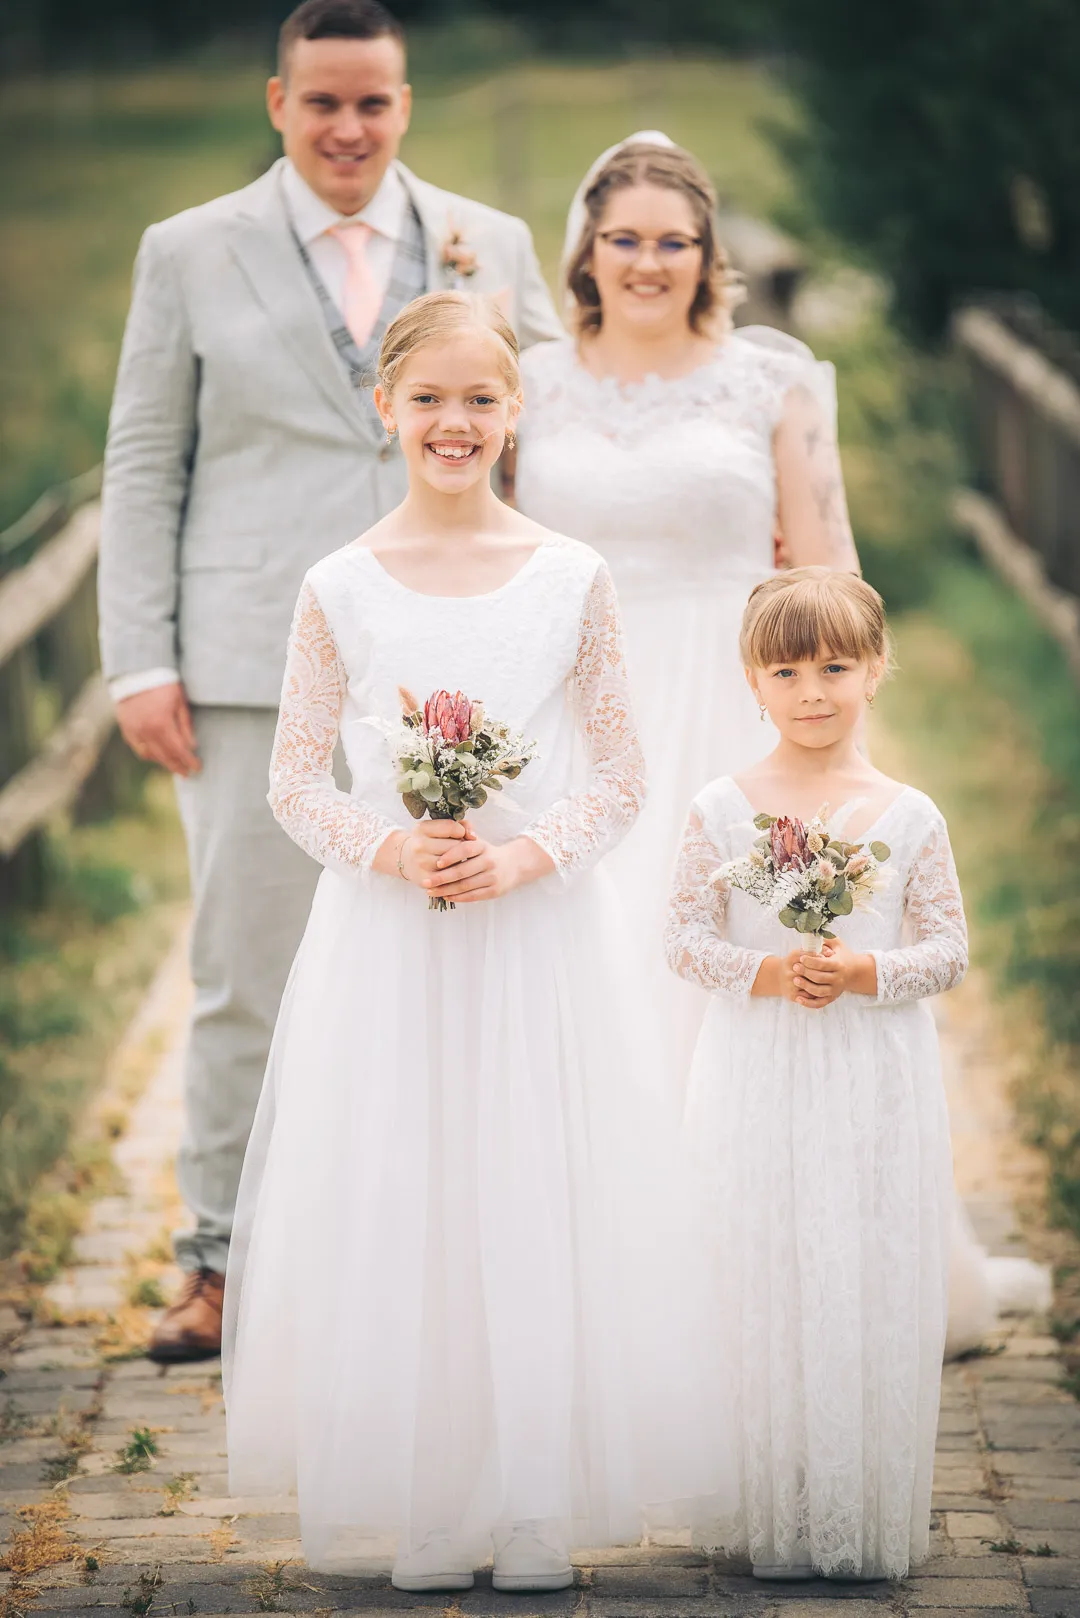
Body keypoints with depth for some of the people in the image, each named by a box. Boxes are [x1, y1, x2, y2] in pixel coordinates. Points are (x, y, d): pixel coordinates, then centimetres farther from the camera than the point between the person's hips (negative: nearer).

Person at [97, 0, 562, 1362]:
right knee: (245, 979, 1)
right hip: (255, 672, -1)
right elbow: (142, 467, 4)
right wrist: (140, 664, -2)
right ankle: (223, 1261, 10)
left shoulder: (491, 248, 11)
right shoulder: (191, 253, 6)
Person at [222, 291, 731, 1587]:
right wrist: (391, 851, -13)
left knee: (539, 1209, 1)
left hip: (541, 936, 0)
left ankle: (536, 1519, 11)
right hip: (385, 944, 0)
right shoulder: (341, 588, -1)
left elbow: (620, 775, 2)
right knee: (392, 1216, 1)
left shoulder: (570, 580, 0)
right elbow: (297, 780, 3)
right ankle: (420, 1518, 10)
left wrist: (528, 855, -13)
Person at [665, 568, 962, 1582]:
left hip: (876, 1083, 0)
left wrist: (865, 973, -16)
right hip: (753, 1076, 0)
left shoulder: (908, 816, 0)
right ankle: (767, 1514, 9)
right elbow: (684, 938, 1)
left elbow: (949, 948, 1)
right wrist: (762, 973, -16)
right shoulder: (722, 811, 0)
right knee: (757, 1289, 1)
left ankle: (866, 1520, 11)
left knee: (870, 1290, 2)